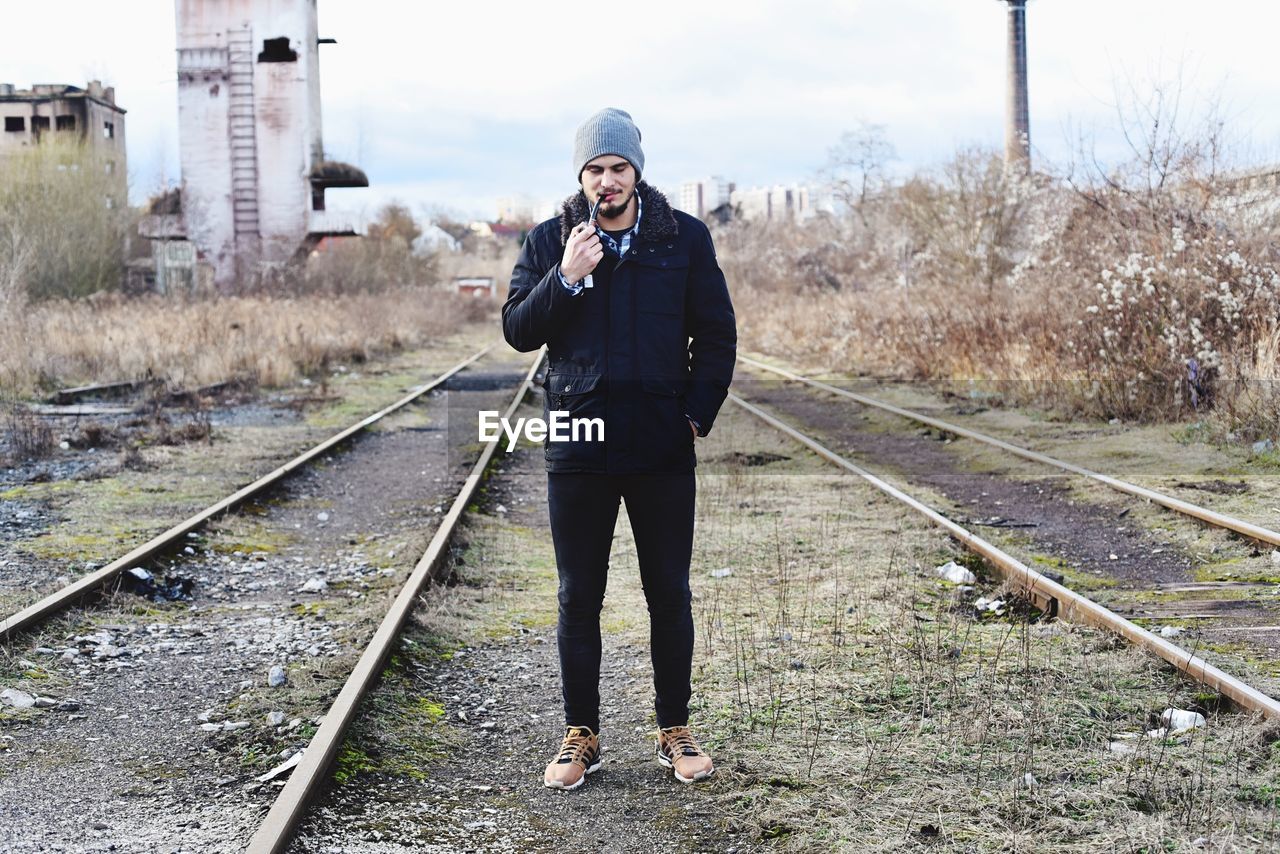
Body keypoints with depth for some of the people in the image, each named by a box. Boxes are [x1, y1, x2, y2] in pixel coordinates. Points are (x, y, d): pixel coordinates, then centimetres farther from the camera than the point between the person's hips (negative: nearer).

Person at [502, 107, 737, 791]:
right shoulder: (549, 242, 4)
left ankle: (675, 732, 19)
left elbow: (716, 334, 7)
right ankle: (580, 735, 17)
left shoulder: (685, 238, 3)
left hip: (662, 450, 0)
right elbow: (518, 330, -1)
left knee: (670, 594, 7)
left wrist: (698, 414, -2)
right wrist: (565, 278, -15)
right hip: (578, 450, 0)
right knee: (578, 598, 6)